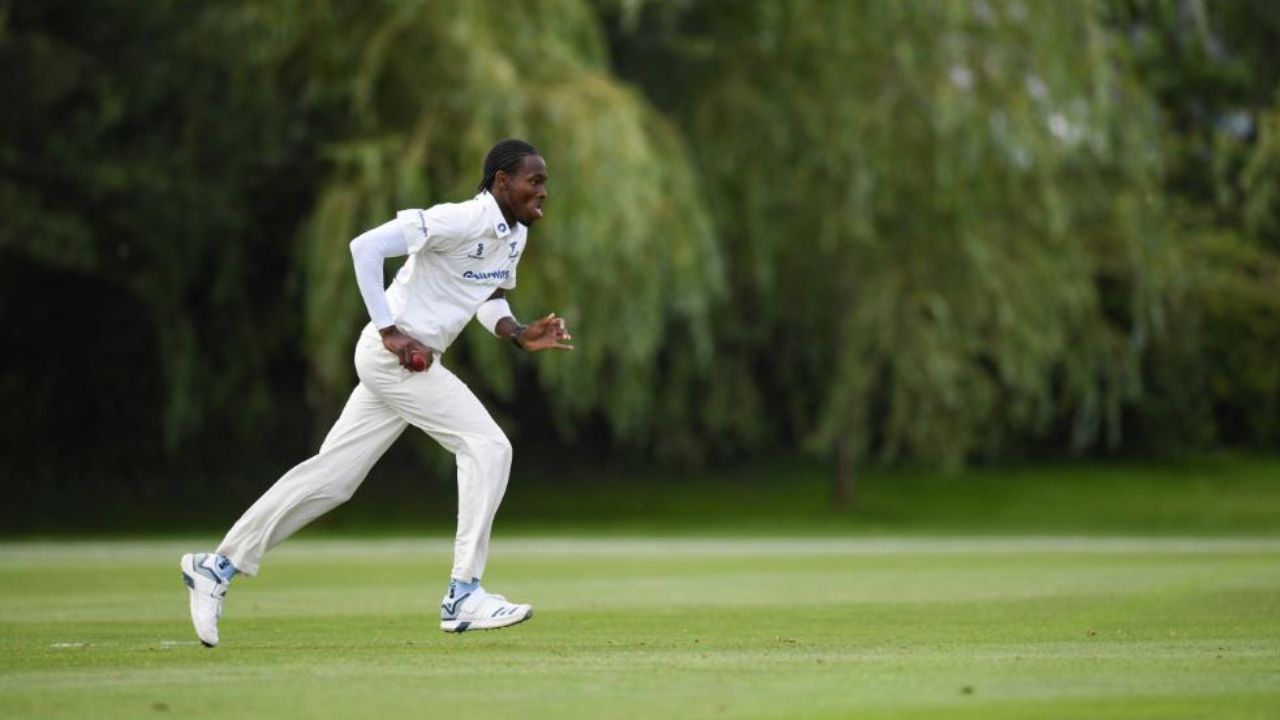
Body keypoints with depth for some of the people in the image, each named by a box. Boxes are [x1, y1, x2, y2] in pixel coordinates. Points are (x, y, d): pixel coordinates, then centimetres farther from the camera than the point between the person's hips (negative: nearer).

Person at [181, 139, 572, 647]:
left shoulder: (515, 234, 11)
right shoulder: (461, 221, -18)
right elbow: (366, 247, -23)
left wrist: (521, 335, 5)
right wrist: (391, 333, -23)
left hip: (410, 361, 9)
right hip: (395, 355, -9)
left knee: (332, 476, 9)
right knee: (487, 447, -13)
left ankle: (218, 567, 15)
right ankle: (463, 596, -11)